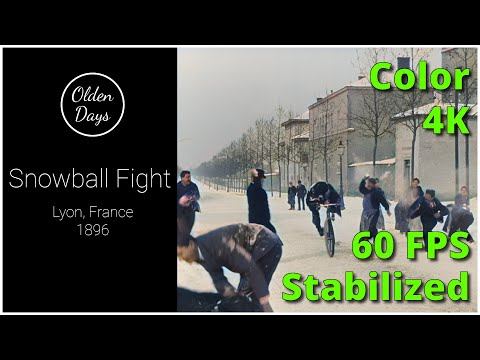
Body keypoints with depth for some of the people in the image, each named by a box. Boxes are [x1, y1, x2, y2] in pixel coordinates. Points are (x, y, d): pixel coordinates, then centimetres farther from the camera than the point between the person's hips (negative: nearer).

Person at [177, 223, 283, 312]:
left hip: (267, 245, -9)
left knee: (246, 293, -12)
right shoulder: (201, 256, -2)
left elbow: (251, 267, -31)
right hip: (251, 249, 9)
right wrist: (226, 289, -29)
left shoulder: (218, 243, -31)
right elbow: (217, 278, -4)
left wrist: (265, 303, -29)